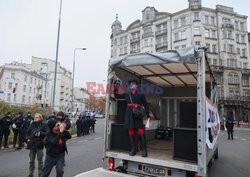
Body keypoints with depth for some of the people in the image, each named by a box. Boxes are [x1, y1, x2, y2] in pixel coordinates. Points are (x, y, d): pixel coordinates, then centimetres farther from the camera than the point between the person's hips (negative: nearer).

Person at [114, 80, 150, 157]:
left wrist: (148, 114, 1)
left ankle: (144, 150, -1)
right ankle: (133, 149, 12)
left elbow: (145, 104, 8)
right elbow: (117, 96, 20)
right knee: (131, 132, 3)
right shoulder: (127, 94, 16)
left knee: (141, 131, -8)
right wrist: (115, 90, 4)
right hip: (129, 114, 3)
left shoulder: (140, 94, 8)